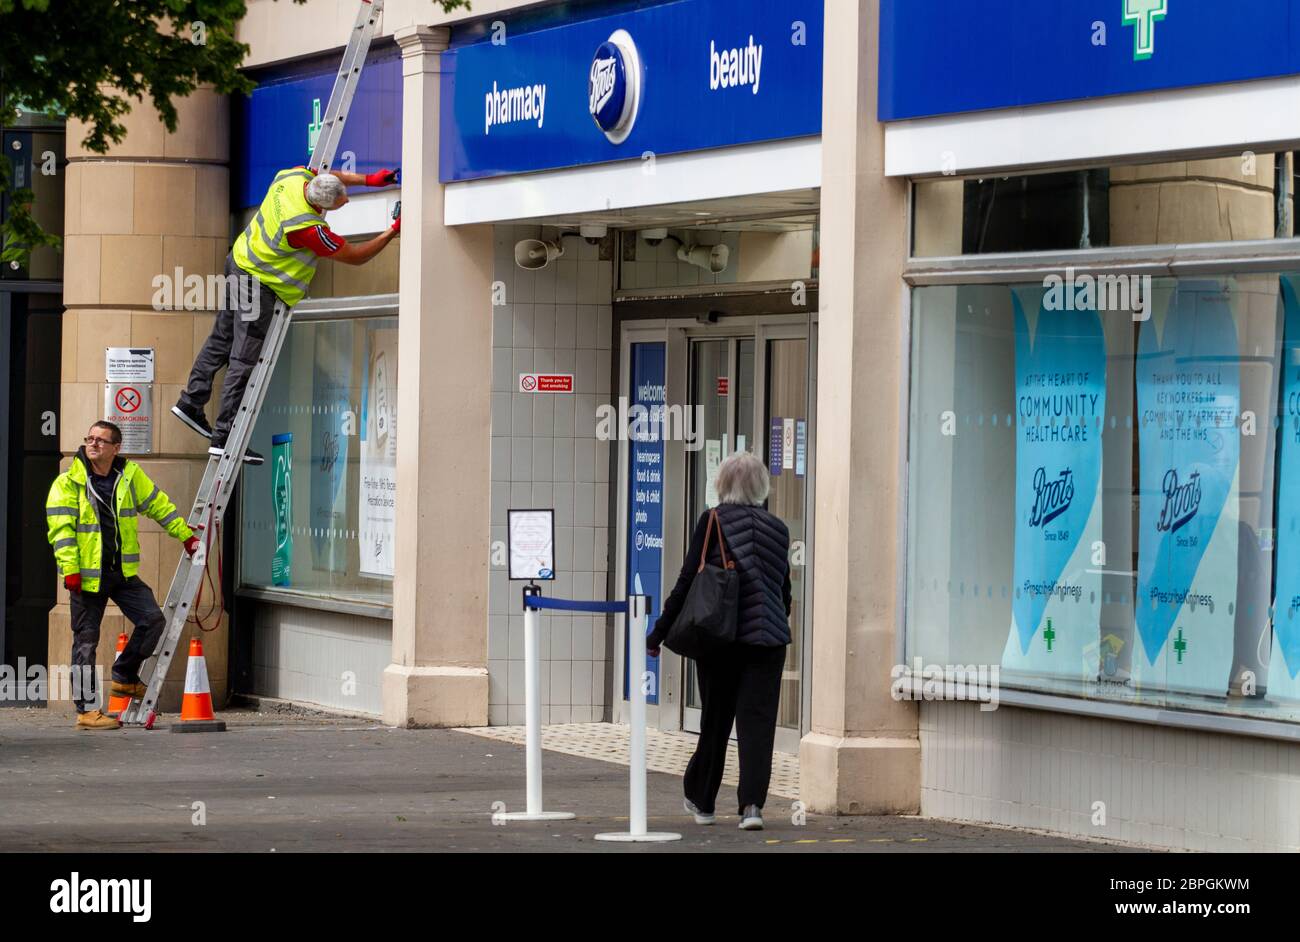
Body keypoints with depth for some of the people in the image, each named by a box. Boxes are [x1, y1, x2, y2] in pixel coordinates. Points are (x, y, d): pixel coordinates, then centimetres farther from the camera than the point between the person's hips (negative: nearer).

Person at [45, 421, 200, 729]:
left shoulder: (130, 476, 6)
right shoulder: (67, 483, -6)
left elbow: (158, 505, 17)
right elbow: (61, 528, -11)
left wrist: (186, 536, 19)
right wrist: (70, 568, -20)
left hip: (123, 573, 4)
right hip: (88, 575, -4)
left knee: (153, 620, -3)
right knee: (86, 641, 0)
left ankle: (124, 677, 17)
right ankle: (87, 709, 6)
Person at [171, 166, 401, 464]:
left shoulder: (294, 177, -12)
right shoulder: (308, 229, -33)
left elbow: (330, 175, 14)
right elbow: (356, 256, -20)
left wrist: (369, 179, 9)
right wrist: (392, 232, -11)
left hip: (240, 258, 9)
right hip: (258, 286, -9)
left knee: (222, 339, 21)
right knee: (243, 361, -4)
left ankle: (191, 402, 30)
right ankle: (224, 437, -1)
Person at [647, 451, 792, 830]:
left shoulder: (713, 521, -5)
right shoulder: (777, 528, 7)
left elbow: (688, 581, -8)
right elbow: (784, 591, 13)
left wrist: (659, 632, -2)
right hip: (768, 640, 2)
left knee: (715, 721, 11)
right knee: (758, 720, -1)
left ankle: (702, 801, 25)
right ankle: (751, 803, -16)